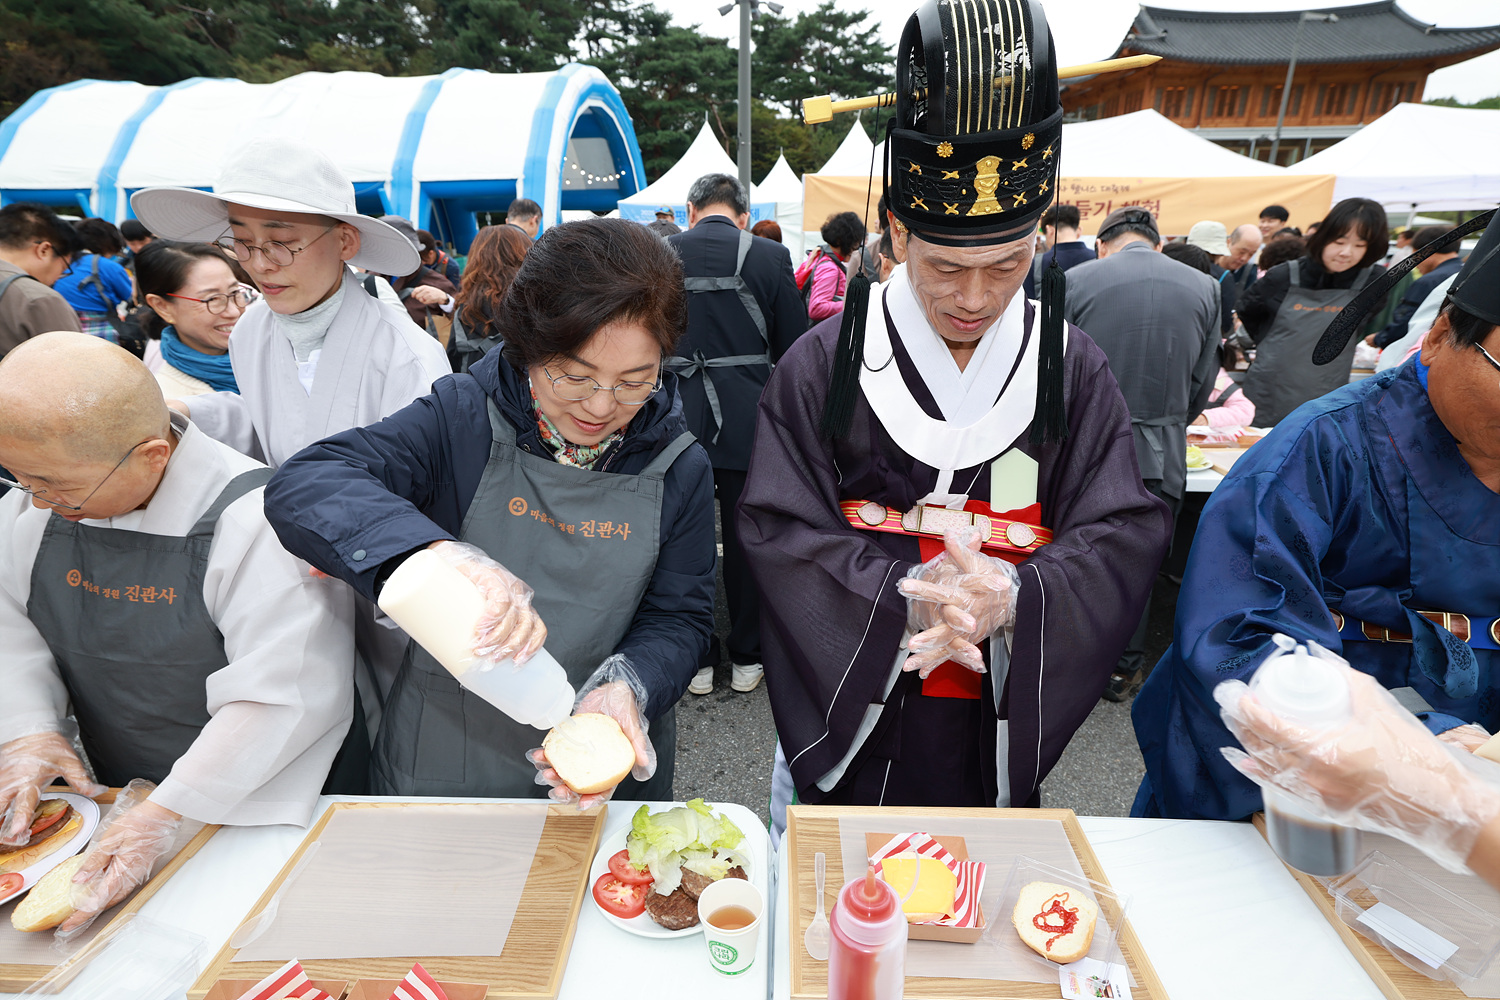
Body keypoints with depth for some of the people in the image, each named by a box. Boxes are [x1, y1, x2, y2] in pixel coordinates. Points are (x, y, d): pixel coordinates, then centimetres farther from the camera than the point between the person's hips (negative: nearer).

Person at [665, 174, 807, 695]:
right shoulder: (771, 257, -3)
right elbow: (794, 347, 1)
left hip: (678, 414, 1)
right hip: (748, 416, 0)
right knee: (747, 539, 11)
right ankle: (746, 658, 23)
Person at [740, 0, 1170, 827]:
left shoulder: (1072, 372, -2)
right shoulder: (825, 364, -7)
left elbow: (1122, 539, -6)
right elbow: (778, 531, -10)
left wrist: (1013, 596, -25)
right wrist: (905, 598, -24)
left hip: (996, 734, 2)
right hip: (844, 713, -1)